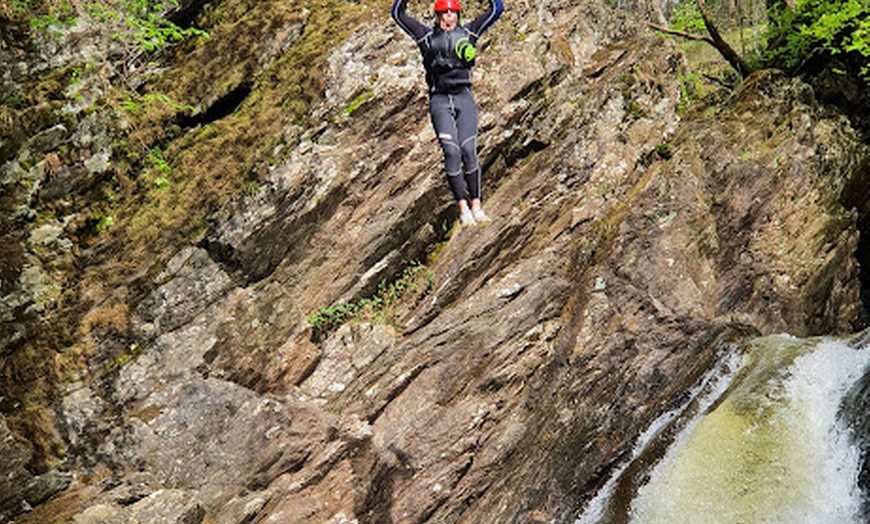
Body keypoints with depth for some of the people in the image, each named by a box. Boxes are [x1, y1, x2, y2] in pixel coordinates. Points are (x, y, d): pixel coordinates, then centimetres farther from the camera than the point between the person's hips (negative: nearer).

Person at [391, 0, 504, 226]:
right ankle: (462, 207, -8)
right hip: (440, 100, -1)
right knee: (451, 152, -12)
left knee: (468, 151, -7)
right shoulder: (427, 36, 9)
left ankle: (476, 205, 0)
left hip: (464, 97, 1)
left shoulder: (468, 32, 11)